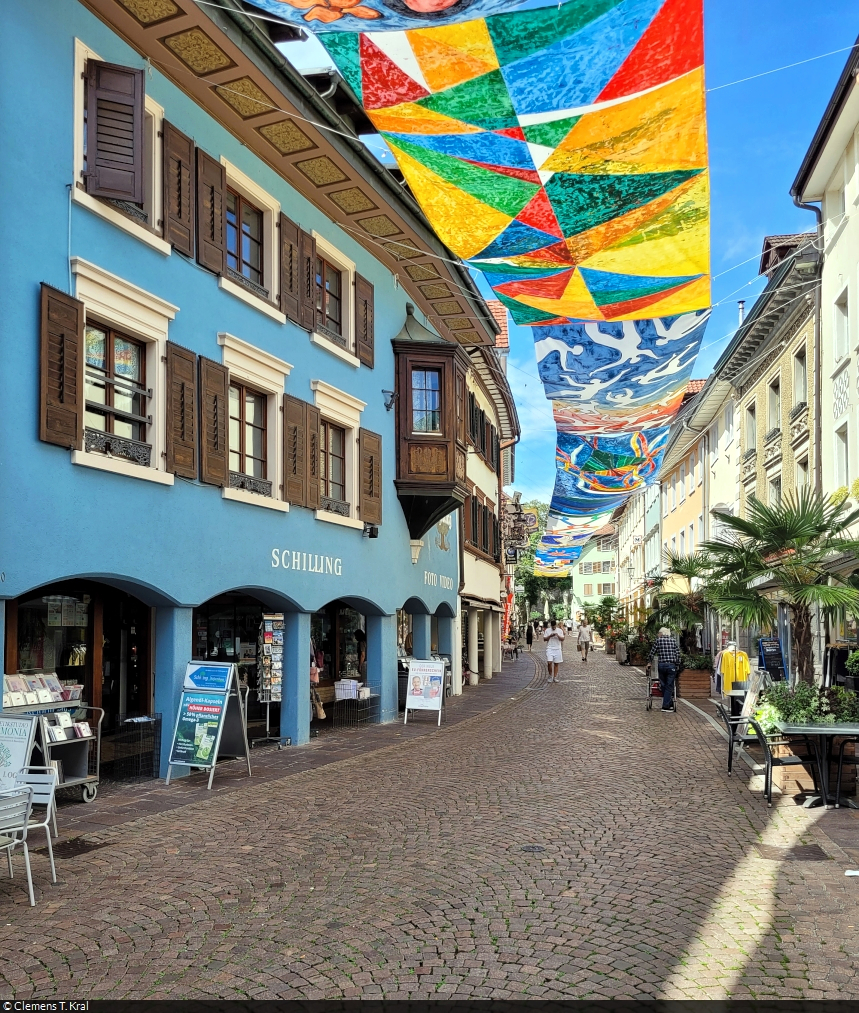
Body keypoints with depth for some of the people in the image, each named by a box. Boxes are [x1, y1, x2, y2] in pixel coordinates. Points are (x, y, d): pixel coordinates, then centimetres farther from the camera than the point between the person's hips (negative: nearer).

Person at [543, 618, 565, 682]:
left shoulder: (560, 630, 5)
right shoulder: (547, 630, 3)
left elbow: (562, 639, 0)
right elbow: (544, 639, 0)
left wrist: (558, 636, -17)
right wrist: (550, 636, -15)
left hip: (557, 649, 1)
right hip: (549, 649, -1)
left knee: (556, 663, 3)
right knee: (549, 662, -14)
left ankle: (555, 677, 10)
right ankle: (550, 676, 4)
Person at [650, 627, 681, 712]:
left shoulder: (659, 640, 3)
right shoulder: (673, 640, 7)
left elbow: (652, 653, 5)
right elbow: (678, 653, 5)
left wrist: (650, 662, 20)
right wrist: (677, 665, 14)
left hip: (661, 665, 0)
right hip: (671, 665, 0)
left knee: (664, 686, 13)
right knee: (669, 687, 2)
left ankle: (669, 704, 18)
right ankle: (665, 707, -2)